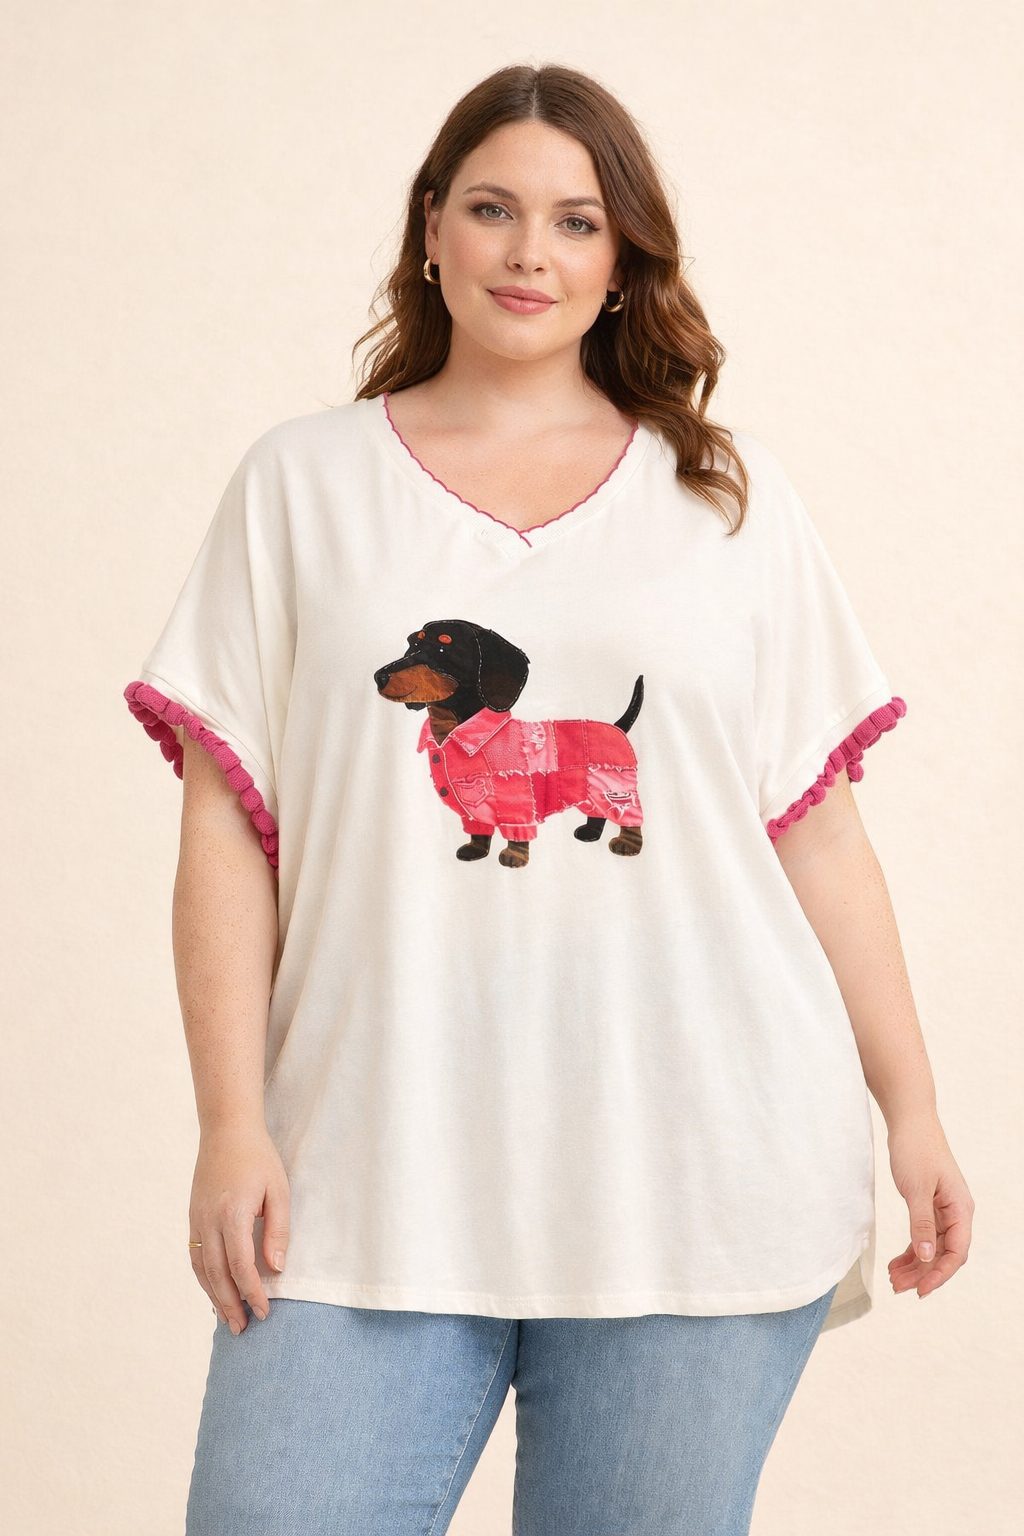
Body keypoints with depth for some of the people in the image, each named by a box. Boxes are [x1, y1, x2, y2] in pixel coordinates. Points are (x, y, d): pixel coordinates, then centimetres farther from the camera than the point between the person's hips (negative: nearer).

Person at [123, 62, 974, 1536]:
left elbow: (819, 831, 11)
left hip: (695, 1178, 1)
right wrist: (233, 1124, -4)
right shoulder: (304, 481, 10)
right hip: (374, 1182, 0)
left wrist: (913, 1111, 6)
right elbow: (228, 829, 4)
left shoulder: (731, 496, 12)